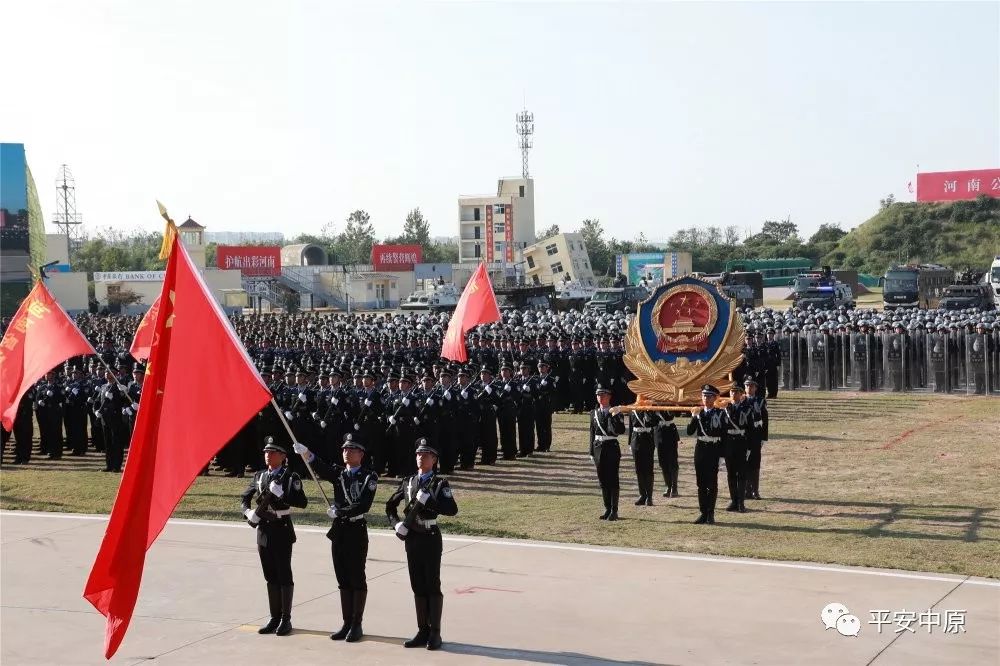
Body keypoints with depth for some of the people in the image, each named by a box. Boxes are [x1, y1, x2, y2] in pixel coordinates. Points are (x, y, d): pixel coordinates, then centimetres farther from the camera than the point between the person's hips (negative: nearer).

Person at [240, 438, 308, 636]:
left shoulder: (290, 477, -7)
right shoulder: (259, 477, 10)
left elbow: (302, 502, -16)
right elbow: (244, 497, 19)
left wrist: (281, 494, -27)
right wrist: (248, 512, 0)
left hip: (282, 531, -5)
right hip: (264, 531, 5)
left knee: (284, 575, 0)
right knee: (270, 576, 11)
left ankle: (286, 619, 7)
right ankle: (275, 618, 18)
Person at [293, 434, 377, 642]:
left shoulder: (369, 476, -6)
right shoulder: (338, 473, 10)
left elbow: (363, 505, -16)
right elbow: (319, 466, -8)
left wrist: (338, 512, -14)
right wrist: (304, 451, -25)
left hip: (357, 532, -6)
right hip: (338, 532, 6)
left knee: (357, 578, 0)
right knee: (343, 580, 9)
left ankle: (357, 625, 7)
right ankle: (347, 624, 16)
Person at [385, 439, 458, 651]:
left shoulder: (440, 483, -4)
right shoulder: (408, 482, 10)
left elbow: (452, 509, -18)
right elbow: (390, 505, 19)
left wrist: (428, 501, -25)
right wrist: (396, 523, 3)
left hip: (430, 538, -5)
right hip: (411, 538, 5)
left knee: (432, 586, -1)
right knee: (418, 586, 9)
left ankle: (435, 633, 5)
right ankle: (423, 631, 17)